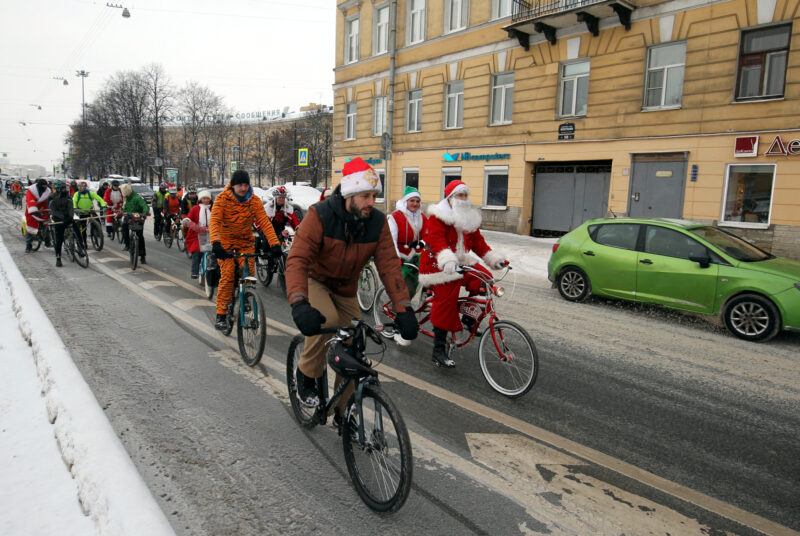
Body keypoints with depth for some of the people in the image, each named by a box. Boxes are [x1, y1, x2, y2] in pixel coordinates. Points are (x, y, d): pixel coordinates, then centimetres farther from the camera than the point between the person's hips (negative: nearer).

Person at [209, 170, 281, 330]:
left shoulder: (254, 201, -5)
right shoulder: (222, 198, -11)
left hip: (246, 243, 2)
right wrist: (215, 242, -38)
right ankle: (221, 315, -5)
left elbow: (265, 222, -13)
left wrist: (274, 243, -26)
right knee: (227, 276, -15)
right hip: (226, 243, -2)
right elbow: (214, 221, -21)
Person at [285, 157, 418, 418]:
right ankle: (307, 374, -8)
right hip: (314, 281, -4)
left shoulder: (378, 222, -15)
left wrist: (404, 309, -30)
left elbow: (389, 266, -18)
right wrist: (299, 304, -50)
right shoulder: (320, 215, -26)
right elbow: (297, 260, -35)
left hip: (345, 290, 4)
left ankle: (344, 412, 24)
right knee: (326, 319, -36)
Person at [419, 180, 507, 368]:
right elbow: (436, 239, -27)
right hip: (438, 266, -7)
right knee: (446, 302, -16)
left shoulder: (469, 218, 13)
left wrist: (494, 258, 0)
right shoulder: (438, 217, -11)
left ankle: (469, 316, 7)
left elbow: (478, 242, 14)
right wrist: (447, 260, -44)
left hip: (460, 263, 7)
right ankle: (438, 351, -6)